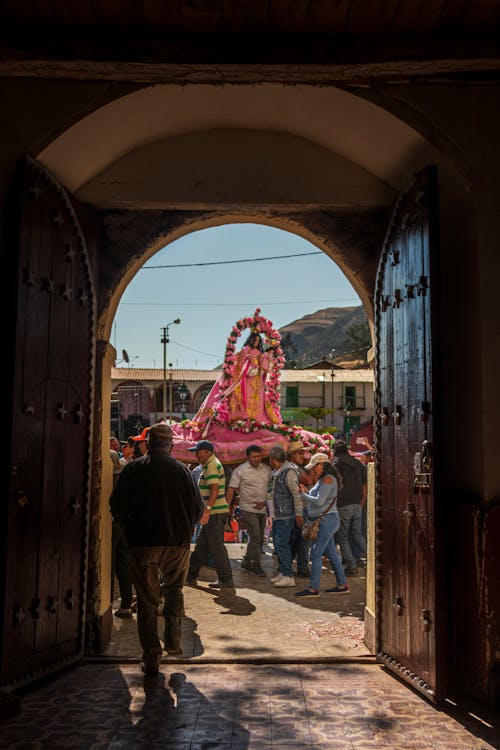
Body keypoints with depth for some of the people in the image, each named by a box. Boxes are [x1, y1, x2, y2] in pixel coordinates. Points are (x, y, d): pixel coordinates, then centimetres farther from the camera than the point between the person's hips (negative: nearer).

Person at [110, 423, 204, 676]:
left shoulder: (132, 469, -4)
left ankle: (151, 657, 9)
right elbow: (198, 508, 3)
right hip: (177, 542, 1)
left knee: (147, 600, 7)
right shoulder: (182, 470, -1)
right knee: (174, 590, 24)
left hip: (142, 542, -1)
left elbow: (117, 507, -2)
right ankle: (173, 640, 18)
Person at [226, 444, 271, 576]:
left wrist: (264, 502, -1)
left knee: (259, 538, 9)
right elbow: (231, 490, -6)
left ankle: (247, 562, 24)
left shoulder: (267, 469, 6)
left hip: (262, 509, 5)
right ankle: (255, 565, 0)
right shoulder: (240, 471, -6)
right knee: (255, 536, -11)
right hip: (248, 509, -5)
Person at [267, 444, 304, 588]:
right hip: (277, 515, 10)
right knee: (278, 543, 13)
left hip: (286, 516, -10)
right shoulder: (275, 472, 14)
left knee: (282, 544, -10)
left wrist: (298, 514, -19)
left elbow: (297, 494, -18)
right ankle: (282, 573, 22)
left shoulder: (289, 472, -15)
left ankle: (288, 576, -6)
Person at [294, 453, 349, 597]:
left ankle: (313, 589, -4)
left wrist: (304, 494, -10)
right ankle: (342, 585, 20)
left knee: (316, 554, -8)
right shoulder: (323, 479, 17)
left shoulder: (328, 479, -15)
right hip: (325, 521, 10)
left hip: (327, 520, -10)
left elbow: (319, 501, -21)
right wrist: (306, 492, 2)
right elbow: (317, 498, 16)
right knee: (331, 554, 13)